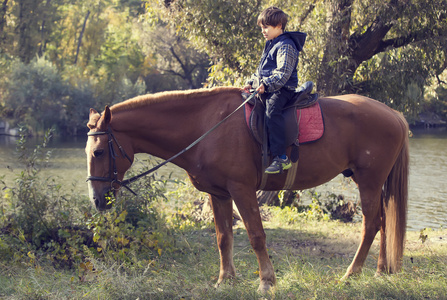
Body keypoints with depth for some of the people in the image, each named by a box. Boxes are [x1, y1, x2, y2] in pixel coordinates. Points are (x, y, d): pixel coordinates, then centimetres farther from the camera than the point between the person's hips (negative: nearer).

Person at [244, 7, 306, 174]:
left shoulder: (285, 46, -11)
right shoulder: (270, 45, 21)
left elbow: (283, 73, -22)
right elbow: (262, 70, 30)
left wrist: (266, 85, -31)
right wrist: (251, 82, 17)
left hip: (282, 89, -11)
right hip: (267, 90, 11)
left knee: (272, 112, -31)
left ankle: (281, 157, -35)